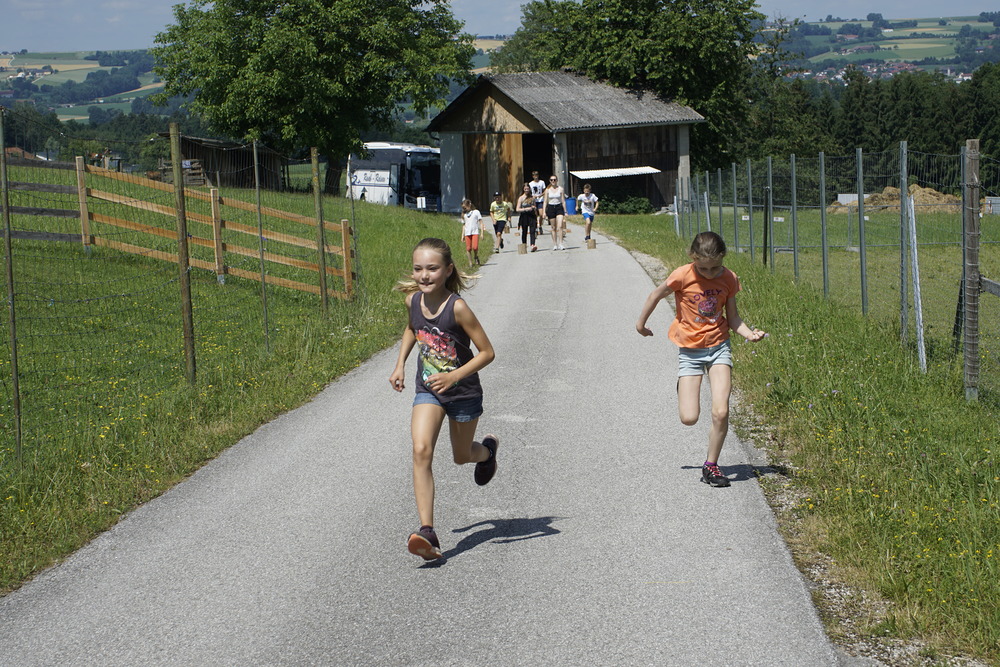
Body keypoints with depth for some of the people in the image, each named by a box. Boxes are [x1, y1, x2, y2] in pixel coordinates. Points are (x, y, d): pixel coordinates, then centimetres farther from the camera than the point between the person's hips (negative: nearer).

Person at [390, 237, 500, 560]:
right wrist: (400, 365, 7)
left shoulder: (458, 308, -25)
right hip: (427, 390, 3)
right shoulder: (413, 300, -9)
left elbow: (487, 352, -19)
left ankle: (487, 449, 56)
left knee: (461, 456, 17)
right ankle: (427, 532, -24)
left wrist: (453, 376, -29)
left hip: (463, 392, -3)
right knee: (421, 450, -19)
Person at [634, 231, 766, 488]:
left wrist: (749, 333, -15)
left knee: (721, 412, -15)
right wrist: (641, 324, 11)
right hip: (690, 350, -1)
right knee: (689, 418, -7)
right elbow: (655, 296, 1)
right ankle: (684, 391, 31)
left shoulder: (728, 279, -6)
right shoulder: (683, 277, -16)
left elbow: (733, 318, 3)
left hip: (718, 346, 1)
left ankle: (711, 465, 6)